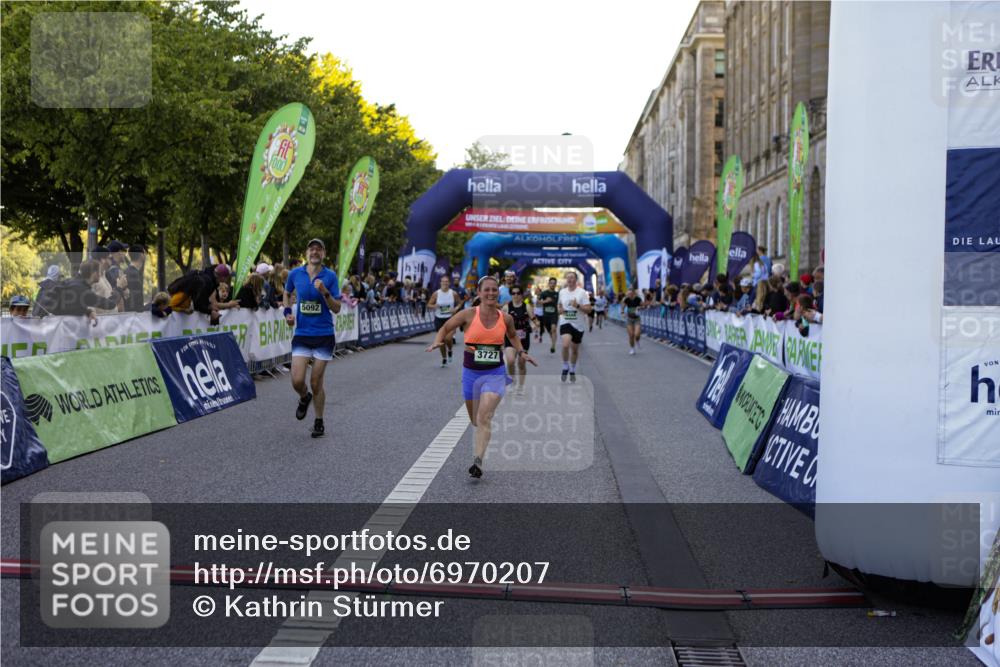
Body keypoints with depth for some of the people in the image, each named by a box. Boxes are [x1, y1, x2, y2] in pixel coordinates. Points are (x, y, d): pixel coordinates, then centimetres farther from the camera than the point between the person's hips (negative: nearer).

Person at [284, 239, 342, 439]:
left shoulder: (330, 276, -4)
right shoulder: (295, 274, 1)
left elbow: (337, 309, -5)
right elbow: (287, 293, 22)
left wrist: (325, 292, -20)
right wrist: (287, 312, 5)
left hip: (324, 335, -2)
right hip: (301, 334, 2)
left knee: (316, 383, 2)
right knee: (297, 381, -8)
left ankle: (318, 422, 22)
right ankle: (304, 398, 28)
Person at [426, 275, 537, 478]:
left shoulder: (505, 318, -1)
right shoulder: (469, 315, -8)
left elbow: (513, 335, 21)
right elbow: (445, 328, 2)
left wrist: (521, 352, 8)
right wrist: (437, 342, -16)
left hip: (495, 374, -1)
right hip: (471, 373, 1)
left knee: (484, 417, -20)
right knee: (475, 420, 16)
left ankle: (478, 461, -23)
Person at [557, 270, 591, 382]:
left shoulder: (582, 292, -6)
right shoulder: (562, 292, 4)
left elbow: (588, 310, -9)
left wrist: (577, 305, -25)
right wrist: (560, 310, 0)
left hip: (578, 324, 0)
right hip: (565, 322, 0)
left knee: (575, 349, 12)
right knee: (565, 345, -23)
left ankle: (572, 371, 33)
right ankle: (565, 367, -2)